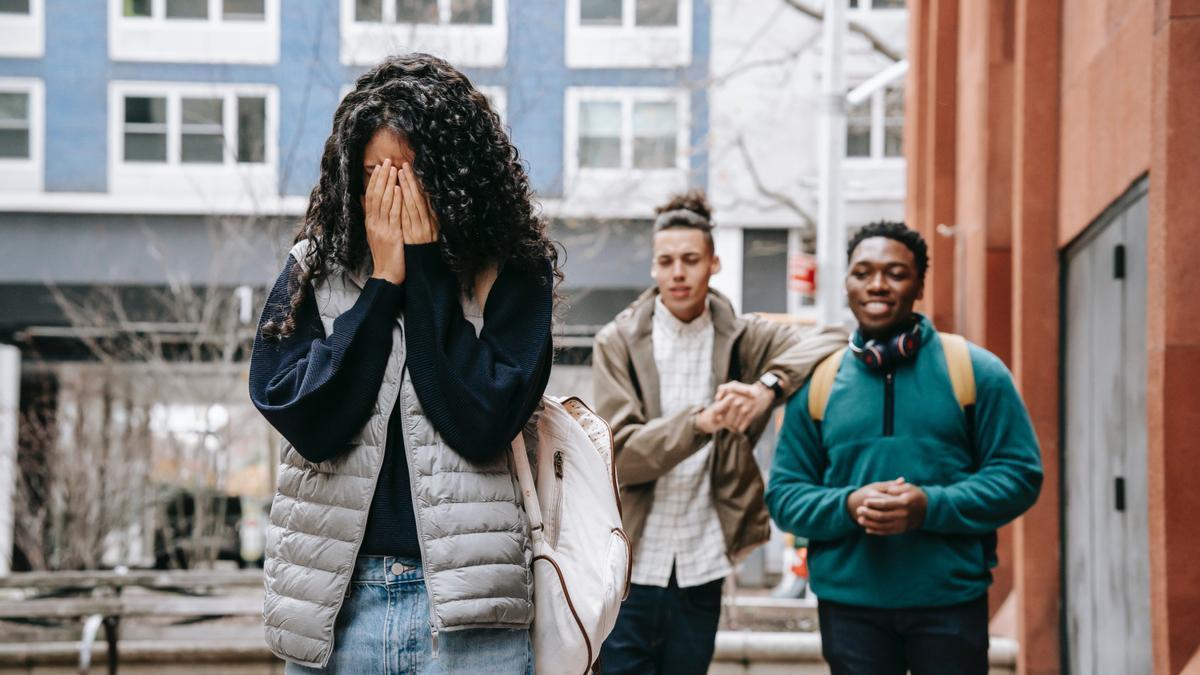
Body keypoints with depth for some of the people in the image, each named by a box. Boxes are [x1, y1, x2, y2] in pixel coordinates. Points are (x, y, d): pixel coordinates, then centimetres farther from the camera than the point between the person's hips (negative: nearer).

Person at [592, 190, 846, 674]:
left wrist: (769, 385, -21)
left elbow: (832, 342, -5)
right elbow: (622, 456, -11)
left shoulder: (741, 339, 5)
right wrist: (701, 422, -26)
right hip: (631, 567, -2)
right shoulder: (618, 343, -1)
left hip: (701, 570, 2)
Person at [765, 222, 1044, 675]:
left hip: (952, 603, -1)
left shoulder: (976, 371, 1)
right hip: (848, 604, 1)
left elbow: (1019, 473, -2)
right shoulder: (817, 383, 6)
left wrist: (932, 506, -17)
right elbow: (784, 495, 6)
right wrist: (847, 506, -15)